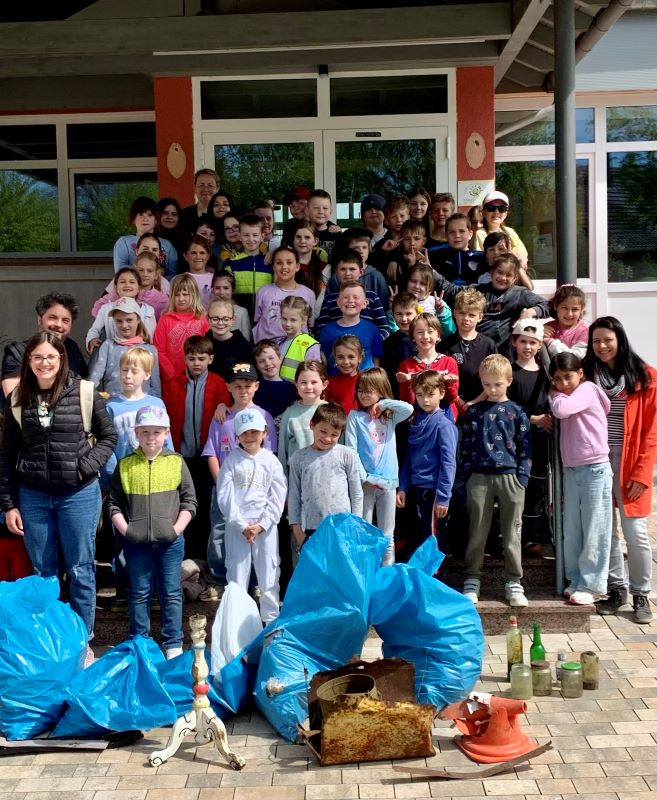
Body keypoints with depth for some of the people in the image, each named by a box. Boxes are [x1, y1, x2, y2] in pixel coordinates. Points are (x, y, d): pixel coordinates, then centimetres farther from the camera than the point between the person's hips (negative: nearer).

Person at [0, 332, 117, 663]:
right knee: (43, 572, 10)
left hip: (78, 494, -2)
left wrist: (86, 467, -11)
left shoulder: (84, 392, -5)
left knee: (80, 571, 6)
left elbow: (108, 436, 4)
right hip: (33, 497, 2)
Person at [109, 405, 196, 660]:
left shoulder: (176, 463, 2)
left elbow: (189, 500, 3)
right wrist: (125, 529, -6)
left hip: (170, 541, 0)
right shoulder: (125, 465, 3)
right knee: (139, 593, 10)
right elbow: (114, 503, 5)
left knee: (171, 593, 7)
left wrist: (177, 528, -7)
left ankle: (173, 643, 16)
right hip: (136, 542, 0)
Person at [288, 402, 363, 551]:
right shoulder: (298, 458, 5)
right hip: (310, 530, 2)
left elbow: (357, 494, 2)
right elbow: (294, 495, 6)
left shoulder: (348, 456, 0)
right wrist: (296, 528, 2)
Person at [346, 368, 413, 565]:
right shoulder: (355, 416, 2)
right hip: (364, 482, -2)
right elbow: (351, 449, -4)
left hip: (388, 481, 2)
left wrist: (383, 403, -6)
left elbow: (409, 409, -12)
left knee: (387, 535, 7)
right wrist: (362, 476, -10)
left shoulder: (390, 416, 8)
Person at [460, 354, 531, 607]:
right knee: (477, 532, 4)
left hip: (510, 477, 0)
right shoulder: (474, 411, 8)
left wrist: (522, 477, -4)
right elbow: (466, 446, 9)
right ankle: (472, 581, 11)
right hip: (479, 477, 1)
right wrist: (468, 475, 0)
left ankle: (514, 583, 10)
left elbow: (525, 447, 5)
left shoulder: (516, 412, 6)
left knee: (512, 532, 4)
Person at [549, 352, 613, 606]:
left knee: (594, 530, -1)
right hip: (570, 470, 8)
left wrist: (556, 395, -4)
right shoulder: (566, 397, 17)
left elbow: (561, 409, -18)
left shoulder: (587, 389, -5)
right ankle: (576, 580, 19)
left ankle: (592, 585, 5)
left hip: (594, 469, -7)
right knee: (571, 530, 8)